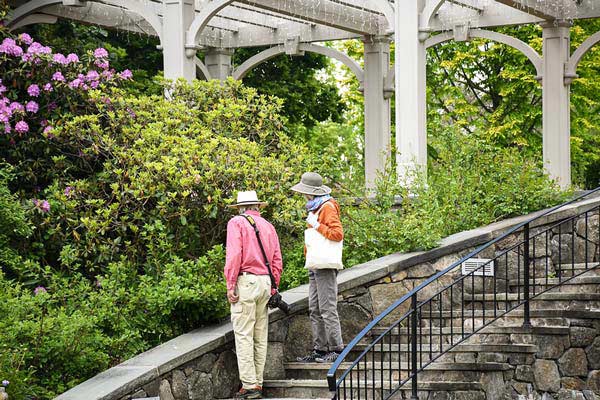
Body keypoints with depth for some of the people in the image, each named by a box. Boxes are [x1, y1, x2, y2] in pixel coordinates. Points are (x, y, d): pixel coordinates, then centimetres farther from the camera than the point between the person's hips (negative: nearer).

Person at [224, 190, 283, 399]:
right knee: (260, 337, 10)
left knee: (244, 335, -6)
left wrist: (230, 285, -12)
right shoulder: (268, 226, 15)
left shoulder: (236, 222, -1)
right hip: (265, 281, 6)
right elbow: (277, 261, 13)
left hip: (245, 281, -6)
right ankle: (258, 383, 12)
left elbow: (234, 255, -13)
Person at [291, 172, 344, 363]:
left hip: (326, 267, -10)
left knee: (327, 309, -10)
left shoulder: (328, 208, -9)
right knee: (314, 310, 9)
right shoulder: (315, 209, 22)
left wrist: (317, 225, -15)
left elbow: (338, 234, -18)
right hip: (315, 267, 10)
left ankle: (336, 349, -8)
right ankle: (320, 349, 12)